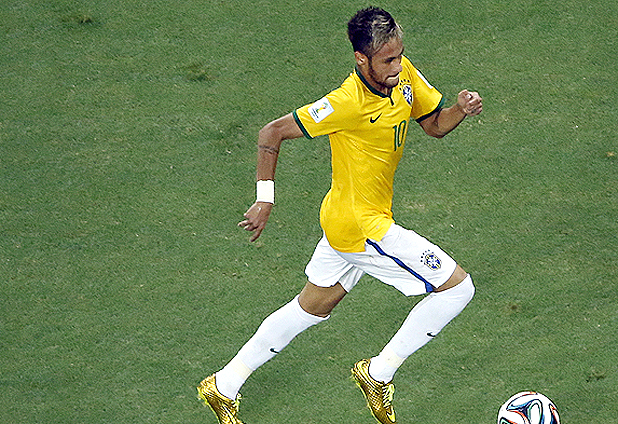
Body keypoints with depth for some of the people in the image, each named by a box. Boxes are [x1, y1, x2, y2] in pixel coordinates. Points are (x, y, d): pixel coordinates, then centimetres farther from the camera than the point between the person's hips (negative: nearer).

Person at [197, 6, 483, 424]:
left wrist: (460, 109, -13)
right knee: (457, 287, -4)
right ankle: (379, 373, 8)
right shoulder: (348, 103, -27)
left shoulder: (402, 73, -5)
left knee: (311, 309, 23)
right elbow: (272, 133, -19)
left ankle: (224, 386, 33)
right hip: (362, 227, -9)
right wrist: (265, 200, -18)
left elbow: (435, 125, 9)